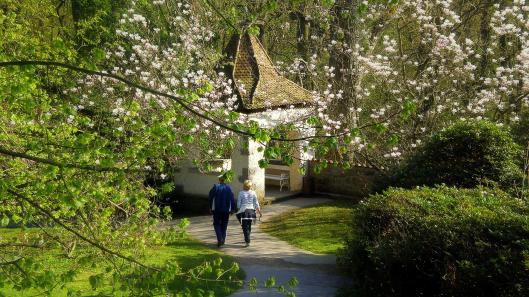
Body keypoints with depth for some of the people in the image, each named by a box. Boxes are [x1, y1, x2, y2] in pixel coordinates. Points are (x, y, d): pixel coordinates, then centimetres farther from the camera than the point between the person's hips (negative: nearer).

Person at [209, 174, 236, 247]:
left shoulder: (215, 187, -5)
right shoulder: (228, 188, -1)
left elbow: (210, 197, -4)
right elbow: (232, 199, -3)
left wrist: (210, 207, 3)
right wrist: (232, 209, 2)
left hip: (217, 209, -2)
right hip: (226, 210, 2)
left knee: (216, 224, 6)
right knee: (224, 225, 14)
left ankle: (219, 239, -12)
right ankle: (223, 239, 15)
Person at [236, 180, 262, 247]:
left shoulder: (241, 193, -6)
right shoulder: (253, 193, 0)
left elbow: (238, 204, -4)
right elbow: (256, 204, 2)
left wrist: (239, 210, 13)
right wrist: (260, 212, 11)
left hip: (243, 211, -3)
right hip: (251, 211, 3)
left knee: (245, 227, 0)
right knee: (249, 226, 18)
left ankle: (247, 241, -8)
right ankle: (247, 239, 28)